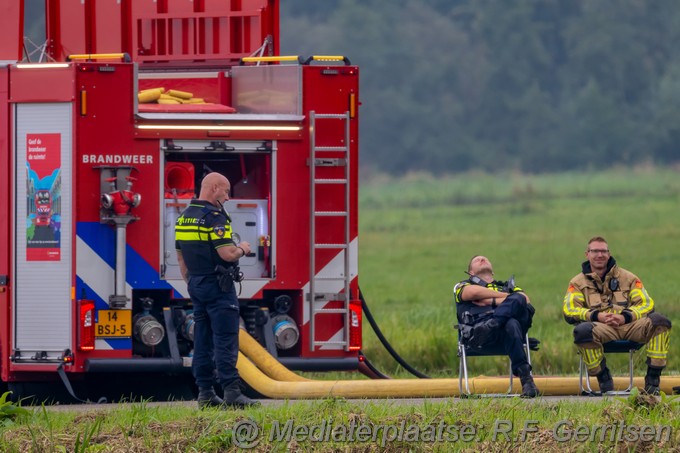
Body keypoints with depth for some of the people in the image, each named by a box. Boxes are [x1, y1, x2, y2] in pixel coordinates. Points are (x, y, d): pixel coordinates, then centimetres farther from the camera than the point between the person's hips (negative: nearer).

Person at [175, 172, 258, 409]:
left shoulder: (184, 217, 12)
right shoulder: (215, 217, -15)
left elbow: (181, 257, 17)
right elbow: (227, 254, -22)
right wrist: (242, 249, -1)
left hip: (196, 285, 8)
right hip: (218, 287, -8)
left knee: (203, 342, 9)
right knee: (225, 341, -9)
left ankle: (205, 393, 8)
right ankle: (231, 392, -13)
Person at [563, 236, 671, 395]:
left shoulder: (628, 278, 21)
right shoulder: (578, 282, 19)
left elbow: (646, 304, 10)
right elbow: (569, 310, 3)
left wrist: (625, 317, -12)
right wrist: (597, 316, -15)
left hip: (629, 325, 1)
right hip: (600, 328, -1)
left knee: (660, 322, -28)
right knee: (582, 330, -38)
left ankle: (652, 380, -21)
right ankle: (604, 380, -17)